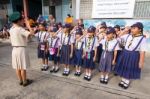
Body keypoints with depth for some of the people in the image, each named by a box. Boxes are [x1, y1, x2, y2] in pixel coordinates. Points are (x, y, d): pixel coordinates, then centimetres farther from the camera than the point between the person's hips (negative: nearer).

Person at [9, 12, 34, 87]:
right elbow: (32, 33, -24)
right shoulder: (20, 29, -18)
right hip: (21, 49, -7)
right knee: (23, 67, 5)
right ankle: (25, 81, 20)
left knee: (17, 67, 15)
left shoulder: (11, 29, 7)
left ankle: (21, 81, 30)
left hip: (14, 49, 8)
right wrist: (28, 25, -13)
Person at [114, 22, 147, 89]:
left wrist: (141, 62, -15)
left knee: (130, 70, 12)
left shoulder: (142, 39, -14)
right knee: (124, 69, 16)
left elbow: (142, 51, -15)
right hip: (125, 54, 5)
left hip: (133, 56, -4)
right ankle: (123, 81, 37)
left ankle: (127, 82, 34)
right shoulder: (129, 36, -2)